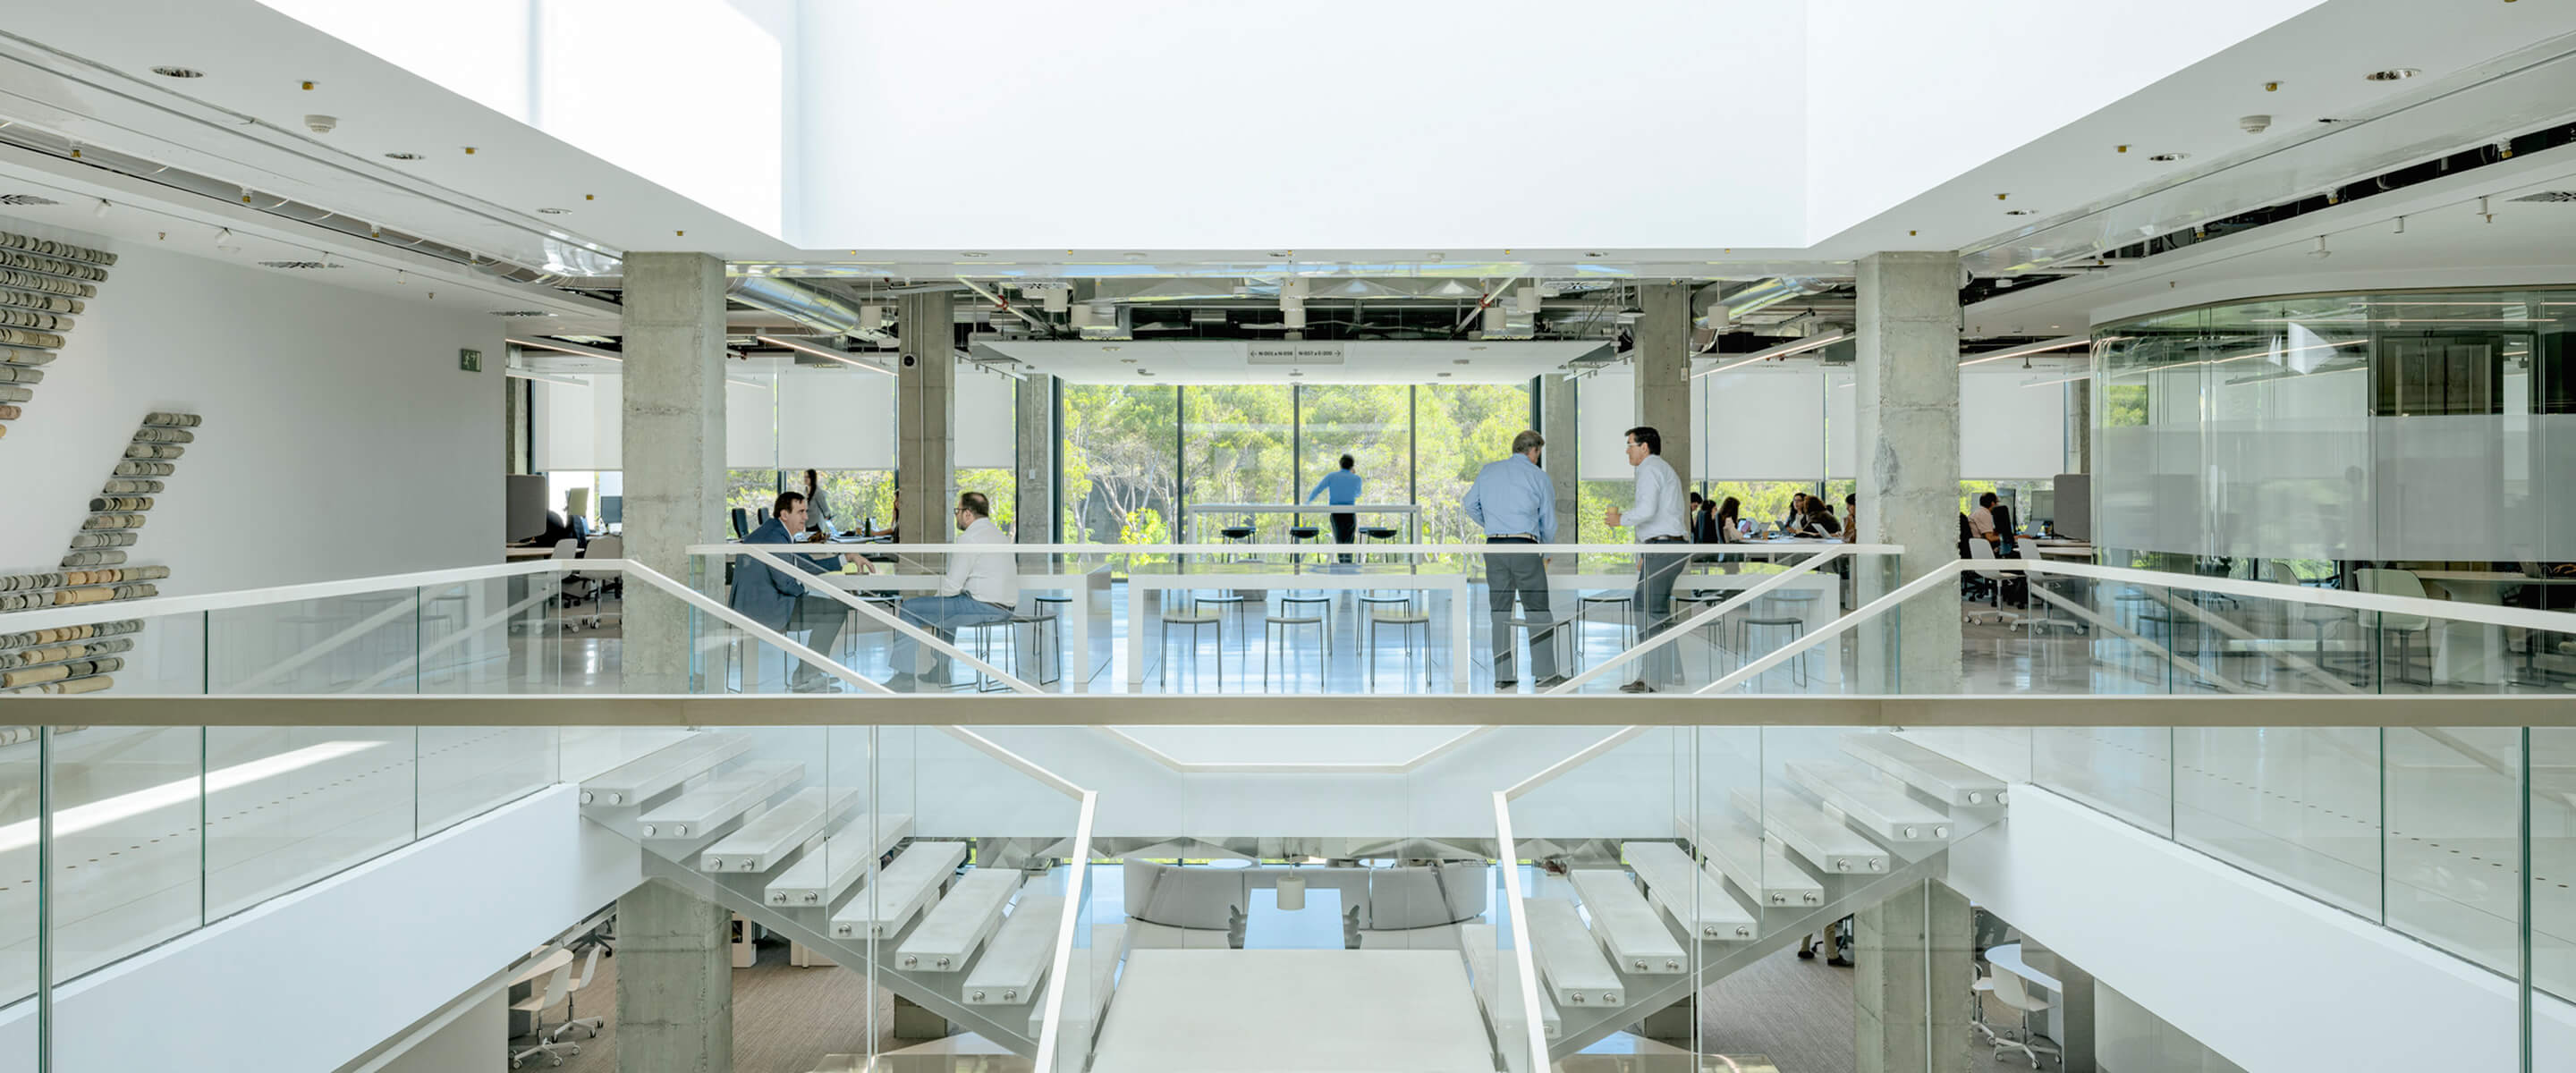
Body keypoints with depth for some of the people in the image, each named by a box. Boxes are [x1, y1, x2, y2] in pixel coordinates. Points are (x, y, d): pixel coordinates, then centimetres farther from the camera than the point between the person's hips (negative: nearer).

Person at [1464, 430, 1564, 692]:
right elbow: (1548, 521, 8)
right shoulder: (1539, 477, 3)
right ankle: (1545, 673, 3)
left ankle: (1503, 677, 8)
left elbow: (1470, 505, 17)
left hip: (1494, 546, 3)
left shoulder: (1488, 471, 12)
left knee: (1500, 611, 7)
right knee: (1538, 611, 3)